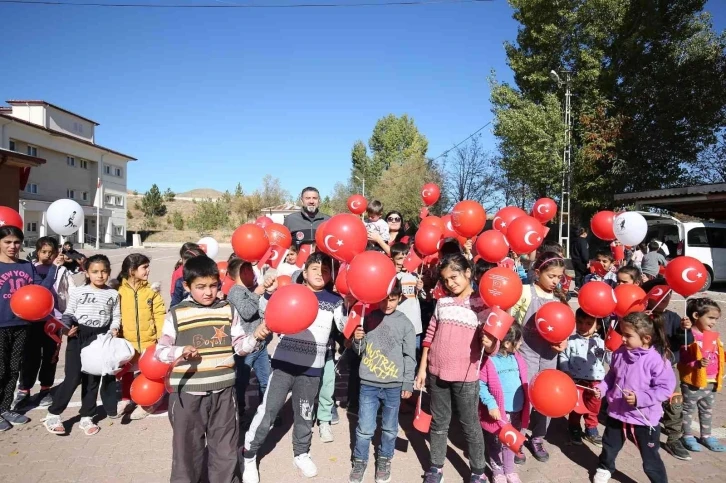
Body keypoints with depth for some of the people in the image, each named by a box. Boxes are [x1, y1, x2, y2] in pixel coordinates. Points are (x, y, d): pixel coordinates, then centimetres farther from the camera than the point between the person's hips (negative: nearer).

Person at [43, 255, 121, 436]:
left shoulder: (113, 294, 4)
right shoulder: (78, 292, -3)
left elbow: (116, 316, 7)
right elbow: (68, 313, 0)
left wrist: (114, 329, -10)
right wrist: (67, 326, -17)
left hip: (101, 338, 3)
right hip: (78, 336, -2)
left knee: (92, 378, 10)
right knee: (73, 378, -7)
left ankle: (86, 418, 21)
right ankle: (53, 415, 12)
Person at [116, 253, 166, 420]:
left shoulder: (151, 291, -3)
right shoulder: (119, 291, -6)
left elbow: (160, 315, -3)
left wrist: (162, 337, -9)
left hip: (148, 340, 0)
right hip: (126, 341, 0)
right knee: (126, 372, 18)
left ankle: (147, 403, 27)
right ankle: (126, 400, 38)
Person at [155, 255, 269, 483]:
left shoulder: (228, 310, 1)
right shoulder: (176, 314, -5)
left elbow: (240, 346, 3)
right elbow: (161, 351, -5)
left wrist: (256, 337, -16)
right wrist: (179, 352, -25)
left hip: (222, 391, 2)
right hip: (187, 392, -1)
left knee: (225, 448, 15)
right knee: (188, 447, 13)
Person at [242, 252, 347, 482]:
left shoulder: (334, 300, 4)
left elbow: (345, 327, -3)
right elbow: (265, 315, -1)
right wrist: (269, 293, -19)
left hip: (312, 368, 2)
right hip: (284, 363, -2)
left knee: (305, 414, 16)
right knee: (267, 411, 1)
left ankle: (301, 454, 38)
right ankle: (248, 455, 20)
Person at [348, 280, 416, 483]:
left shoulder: (405, 323, -3)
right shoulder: (369, 318, -1)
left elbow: (410, 356, 1)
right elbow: (359, 350, 7)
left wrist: (408, 384, 0)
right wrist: (357, 340, -14)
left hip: (394, 386, 0)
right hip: (368, 384, 0)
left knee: (389, 428, 13)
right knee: (364, 428, 5)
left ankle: (384, 461, 35)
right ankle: (359, 462, 26)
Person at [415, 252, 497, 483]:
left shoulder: (483, 303, -6)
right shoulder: (442, 302, 5)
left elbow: (491, 343, -5)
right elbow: (430, 335, 9)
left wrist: (490, 345, -28)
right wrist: (422, 368, 7)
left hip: (466, 376, -3)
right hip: (437, 373, 4)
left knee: (470, 425, 10)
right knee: (439, 423, 15)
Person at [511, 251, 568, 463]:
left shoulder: (558, 297, 5)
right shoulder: (526, 292, -12)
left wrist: (564, 341, -5)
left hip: (549, 354, 5)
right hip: (527, 351, -5)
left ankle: (537, 438, 32)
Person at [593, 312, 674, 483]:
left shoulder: (656, 360, -22)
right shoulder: (620, 353, -5)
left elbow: (665, 388, -19)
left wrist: (640, 398, -26)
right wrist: (602, 388, -4)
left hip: (644, 418, -5)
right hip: (617, 412, 6)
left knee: (651, 459, 10)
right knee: (609, 446, 25)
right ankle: (605, 468, 51)